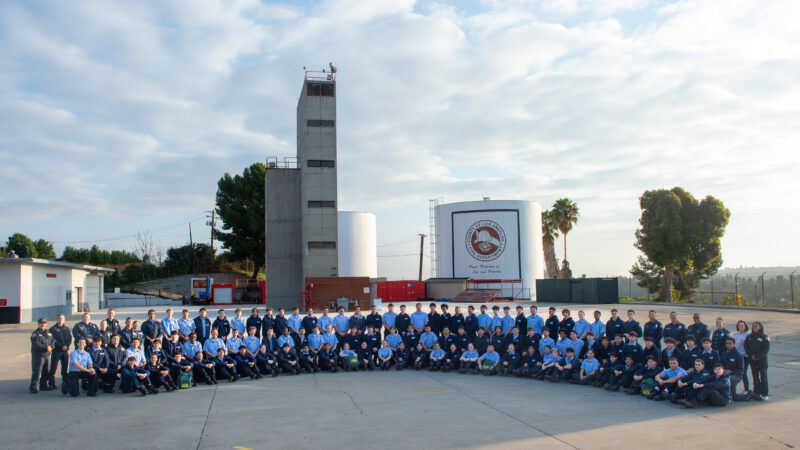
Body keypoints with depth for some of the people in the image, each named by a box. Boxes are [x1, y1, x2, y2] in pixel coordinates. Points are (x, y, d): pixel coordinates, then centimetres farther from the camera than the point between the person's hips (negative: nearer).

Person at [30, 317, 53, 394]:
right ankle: (34, 387, -5)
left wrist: (50, 347, -12)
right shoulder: (35, 333, -6)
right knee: (37, 372, -9)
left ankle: (43, 385, 25)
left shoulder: (48, 332, 14)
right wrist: (46, 347, -19)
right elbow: (36, 345, -16)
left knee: (46, 372, 13)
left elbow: (53, 340, 8)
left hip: (47, 355, 7)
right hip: (38, 355, -7)